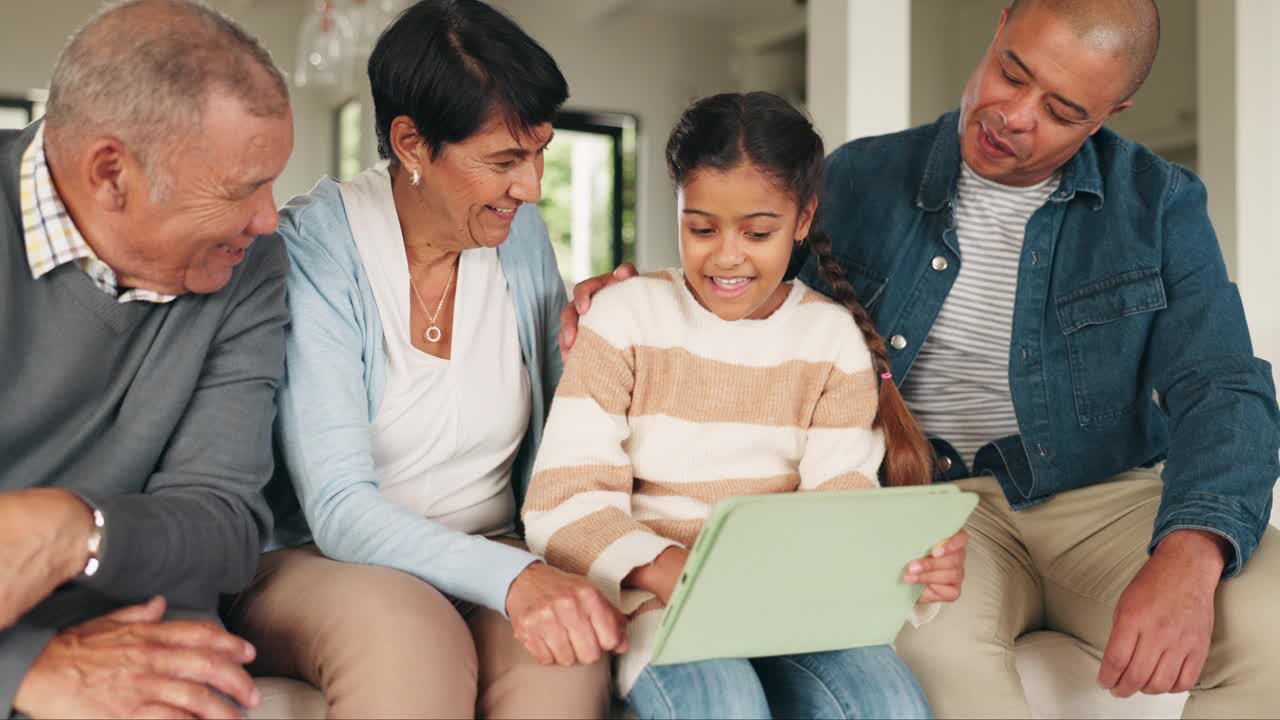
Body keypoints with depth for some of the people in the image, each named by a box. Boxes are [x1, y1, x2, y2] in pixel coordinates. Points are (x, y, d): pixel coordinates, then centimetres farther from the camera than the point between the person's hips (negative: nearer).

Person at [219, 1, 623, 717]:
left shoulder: (522, 235, 1)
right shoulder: (313, 251, -15)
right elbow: (340, 509, -23)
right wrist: (513, 577, -38)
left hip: (490, 553, 4)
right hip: (318, 560, -3)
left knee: (561, 640, -31)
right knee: (406, 632, -37)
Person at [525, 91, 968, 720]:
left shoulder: (832, 336, 7)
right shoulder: (626, 316, 0)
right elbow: (564, 501, -9)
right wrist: (671, 569, -29)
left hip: (792, 597, 2)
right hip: (655, 596, -2)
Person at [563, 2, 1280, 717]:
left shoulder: (1160, 203, 2)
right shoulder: (862, 182, 4)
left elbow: (1222, 388, -9)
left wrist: (1188, 556, -29)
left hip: (1110, 498, 1)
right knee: (927, 636, -36)